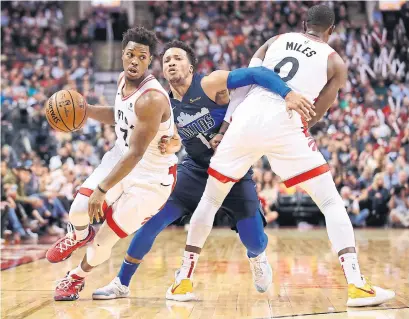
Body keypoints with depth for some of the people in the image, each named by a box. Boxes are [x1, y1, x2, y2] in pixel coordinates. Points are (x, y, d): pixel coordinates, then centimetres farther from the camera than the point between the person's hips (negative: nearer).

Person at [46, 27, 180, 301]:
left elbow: (135, 154, -31)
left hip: (152, 177, -6)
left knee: (105, 240, -2)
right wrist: (84, 110, 1)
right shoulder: (123, 80, -4)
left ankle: (78, 277, 31)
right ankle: (80, 236, 26)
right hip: (121, 157, 6)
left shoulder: (151, 99, -31)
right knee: (79, 209, -13)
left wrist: (102, 190, -29)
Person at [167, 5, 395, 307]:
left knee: (210, 199, 19)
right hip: (283, 126, -3)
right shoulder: (336, 62, 15)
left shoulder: (277, 40, 21)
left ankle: (183, 279, 20)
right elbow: (314, 115, 12)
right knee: (332, 202, 6)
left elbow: (244, 78, 13)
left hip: (246, 119, 3)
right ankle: (357, 285, -6)